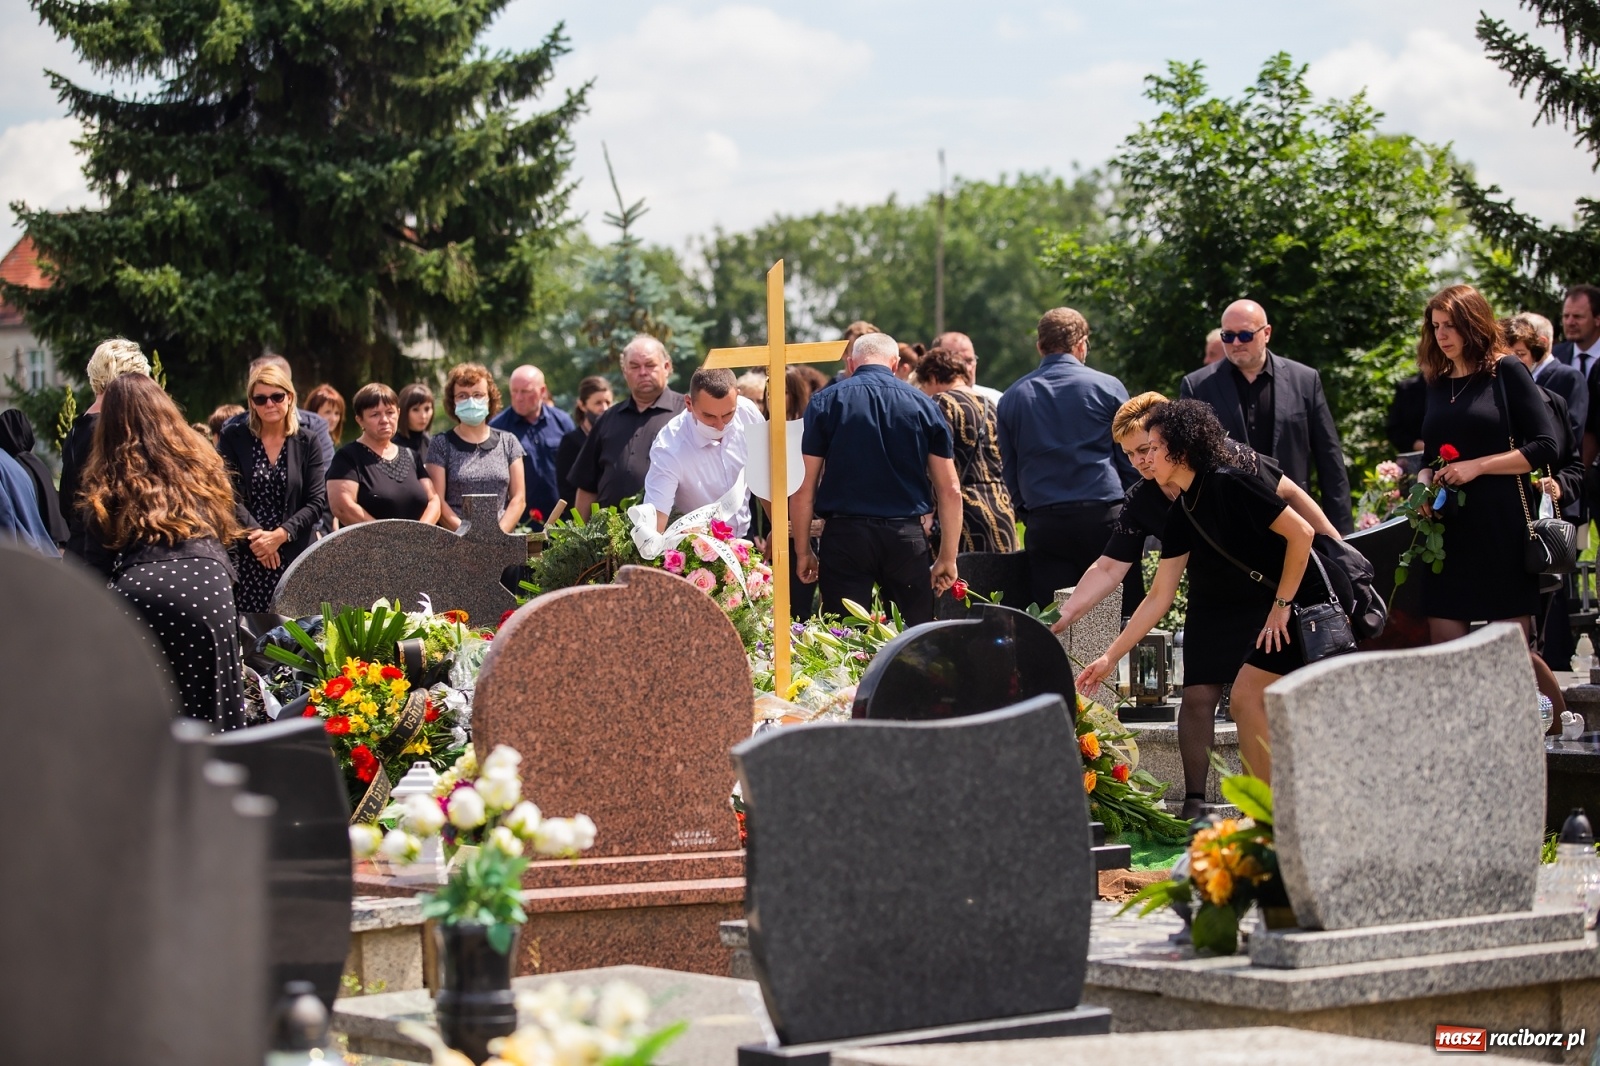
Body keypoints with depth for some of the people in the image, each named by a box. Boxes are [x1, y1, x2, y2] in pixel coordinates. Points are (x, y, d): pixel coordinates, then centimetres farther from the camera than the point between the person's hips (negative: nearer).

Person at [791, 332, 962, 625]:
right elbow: (950, 490, 4)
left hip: (845, 535, -1)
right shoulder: (922, 405, 6)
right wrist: (948, 558, 10)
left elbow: (803, 486, -1)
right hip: (907, 536, 1)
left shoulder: (825, 402, 1)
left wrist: (802, 550, 7)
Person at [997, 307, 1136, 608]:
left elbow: (1009, 471, 15)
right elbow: (1131, 460, 4)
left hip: (1043, 524, 2)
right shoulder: (1107, 387, 2)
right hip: (1104, 517, -2)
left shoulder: (1011, 398, 10)